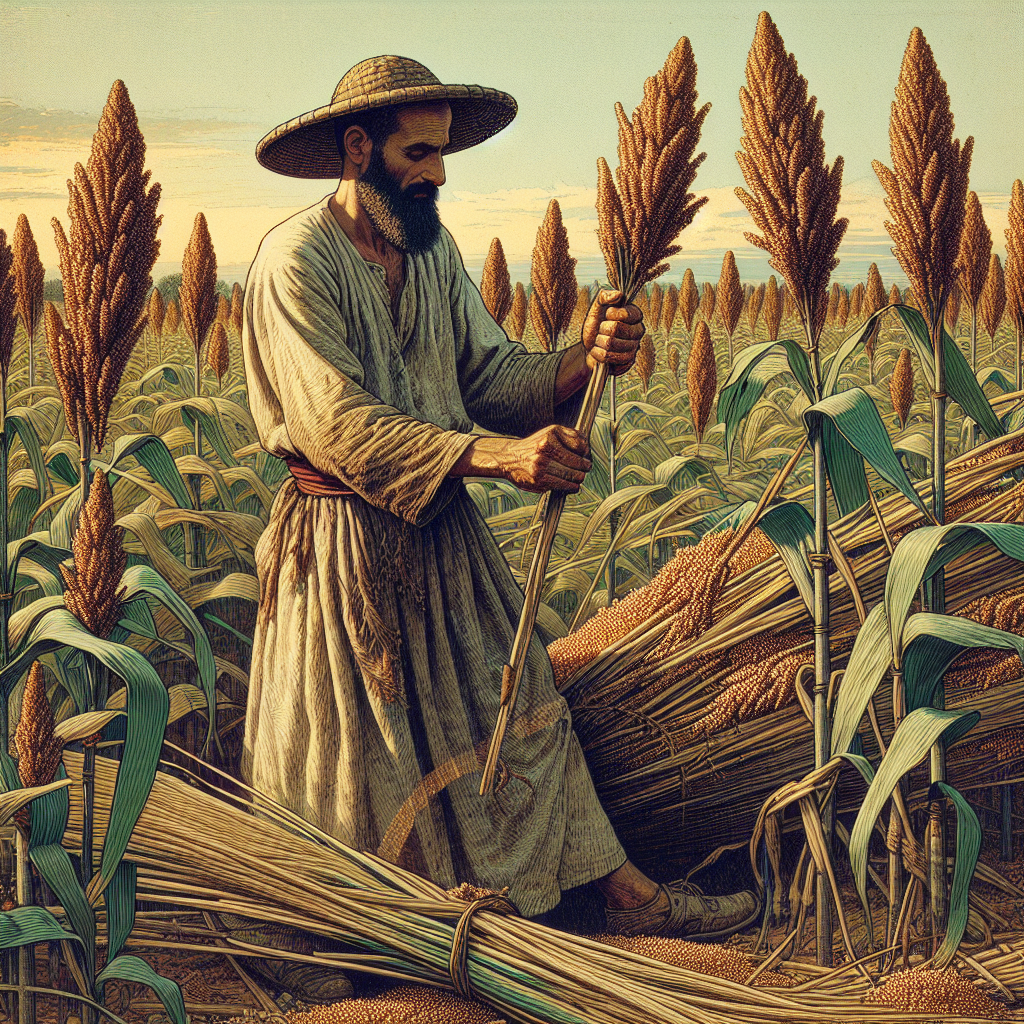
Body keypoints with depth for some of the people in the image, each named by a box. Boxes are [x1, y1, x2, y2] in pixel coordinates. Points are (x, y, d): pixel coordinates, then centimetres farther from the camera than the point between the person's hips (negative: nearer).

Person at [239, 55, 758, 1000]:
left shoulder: (433, 249, 8)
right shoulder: (296, 260, -16)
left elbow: (492, 376, 1)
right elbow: (337, 424, -26)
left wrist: (581, 362, -21)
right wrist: (495, 455, -32)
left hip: (443, 531, 7)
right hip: (346, 542, -7)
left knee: (516, 696, 6)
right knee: (359, 743, 3)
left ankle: (620, 890, 11)